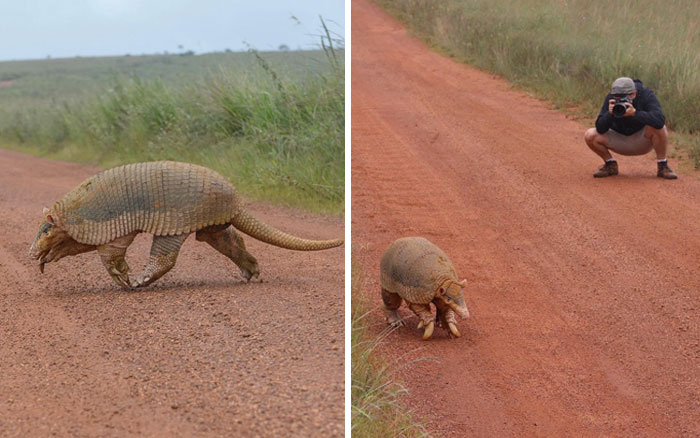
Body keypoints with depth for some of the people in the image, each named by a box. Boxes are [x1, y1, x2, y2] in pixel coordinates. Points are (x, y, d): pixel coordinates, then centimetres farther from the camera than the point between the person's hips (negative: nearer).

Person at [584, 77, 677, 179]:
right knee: (590, 136, -20)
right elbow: (600, 129, -21)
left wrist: (634, 113, -48)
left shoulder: (646, 95, -23)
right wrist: (609, 113, -40)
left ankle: (662, 166, -12)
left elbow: (660, 120, -40)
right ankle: (610, 165, 5)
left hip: (643, 141, -2)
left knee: (658, 127, -33)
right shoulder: (610, 98, -18)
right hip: (619, 140, 2)